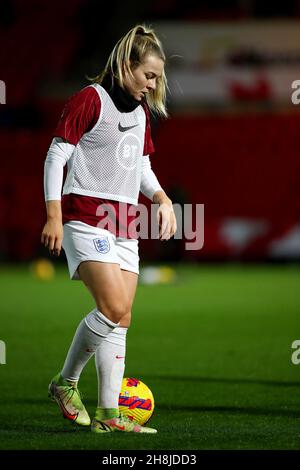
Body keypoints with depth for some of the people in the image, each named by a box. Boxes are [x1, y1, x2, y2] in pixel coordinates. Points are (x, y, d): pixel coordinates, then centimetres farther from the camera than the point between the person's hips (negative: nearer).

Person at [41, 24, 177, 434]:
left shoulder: (142, 109, 16)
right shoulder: (91, 99, -8)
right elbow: (57, 154, -9)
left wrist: (162, 198, 7)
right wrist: (54, 215, -15)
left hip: (124, 223, 8)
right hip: (86, 216, -8)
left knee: (121, 318, 2)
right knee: (113, 308, -19)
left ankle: (108, 415, 5)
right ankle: (66, 383, 1)